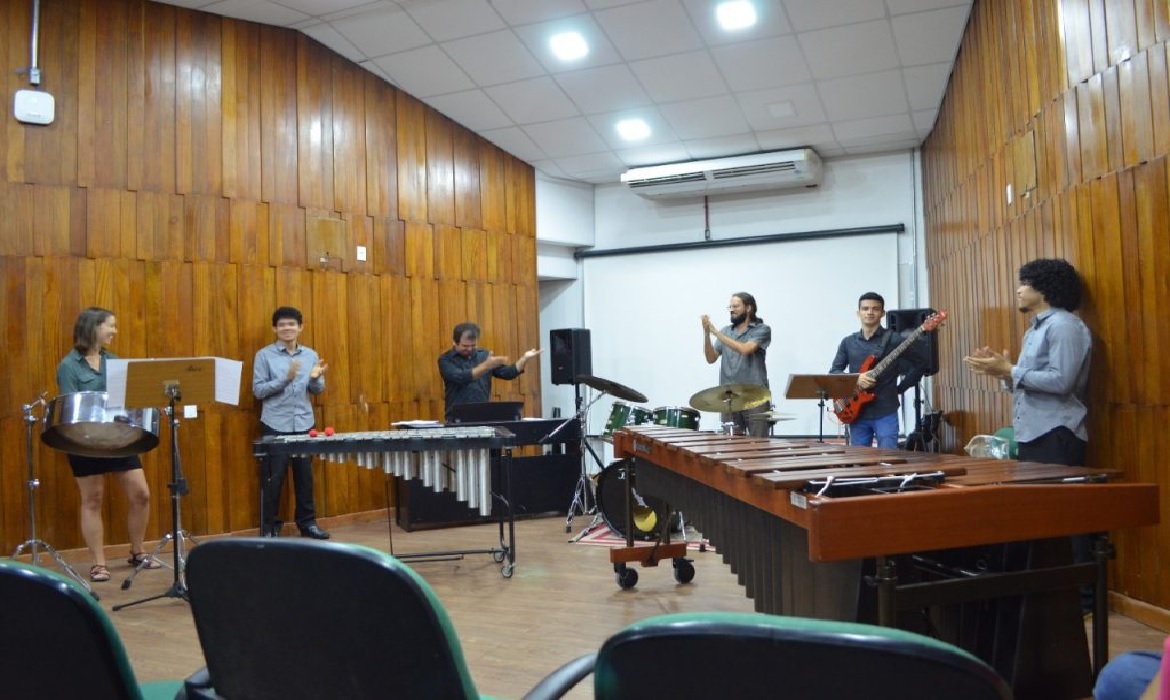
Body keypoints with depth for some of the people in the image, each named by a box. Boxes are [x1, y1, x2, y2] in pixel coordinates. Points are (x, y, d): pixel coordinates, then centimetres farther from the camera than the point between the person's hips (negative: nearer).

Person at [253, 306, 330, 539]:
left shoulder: (310, 355, 8)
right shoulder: (264, 355, -3)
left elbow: (318, 390, 11)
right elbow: (258, 390, -8)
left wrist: (315, 378, -11)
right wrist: (285, 379, -21)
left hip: (304, 424, 4)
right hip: (275, 425, -3)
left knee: (305, 475, 10)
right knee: (273, 478, 3)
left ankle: (307, 522, 22)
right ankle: (269, 527, 14)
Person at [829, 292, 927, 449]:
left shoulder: (894, 339, -1)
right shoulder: (848, 342, 9)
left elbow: (920, 364, 3)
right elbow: (833, 372, 6)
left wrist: (899, 389, 0)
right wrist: (855, 379, -12)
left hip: (885, 412, -3)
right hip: (857, 412, 3)